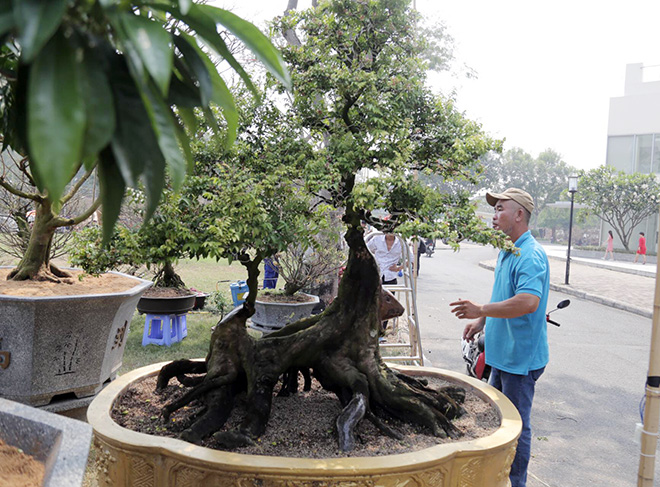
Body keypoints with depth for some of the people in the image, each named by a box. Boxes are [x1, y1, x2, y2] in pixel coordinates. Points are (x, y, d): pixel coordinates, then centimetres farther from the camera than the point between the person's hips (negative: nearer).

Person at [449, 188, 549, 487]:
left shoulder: (531, 255, -23)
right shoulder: (506, 251, 11)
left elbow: (528, 302, -36)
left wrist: (481, 310, -32)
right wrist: (482, 321, 17)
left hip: (521, 357, -11)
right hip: (502, 352, 11)